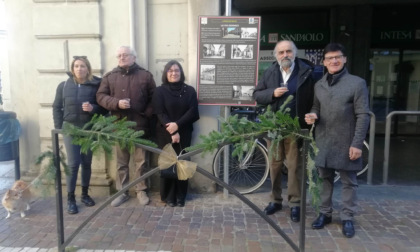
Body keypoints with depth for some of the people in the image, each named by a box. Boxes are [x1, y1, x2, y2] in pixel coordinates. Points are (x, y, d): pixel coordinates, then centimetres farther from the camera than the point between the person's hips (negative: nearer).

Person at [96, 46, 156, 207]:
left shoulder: (145, 75, 4)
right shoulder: (109, 76, 8)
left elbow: (154, 98, 3)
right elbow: (100, 96, 2)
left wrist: (147, 114, -9)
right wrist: (116, 103, -15)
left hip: (139, 125, -1)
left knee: (141, 160, 7)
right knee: (121, 161, 11)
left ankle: (141, 191, 21)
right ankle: (122, 192, 24)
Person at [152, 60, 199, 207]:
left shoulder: (189, 90, 6)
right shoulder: (160, 91, 3)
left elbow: (192, 112, -3)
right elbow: (160, 113, -6)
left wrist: (177, 124, -16)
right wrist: (172, 132, -16)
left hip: (184, 133, 1)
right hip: (165, 134, -1)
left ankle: (180, 196, 14)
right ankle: (168, 196, 13)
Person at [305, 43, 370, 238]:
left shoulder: (357, 83, -5)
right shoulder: (319, 85, 9)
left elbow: (363, 115, -8)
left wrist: (357, 143, -13)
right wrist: (313, 115, -7)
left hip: (346, 143, -4)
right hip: (323, 141, 4)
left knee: (348, 182, 7)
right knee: (325, 179, 14)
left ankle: (347, 218, 21)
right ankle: (325, 213, 28)